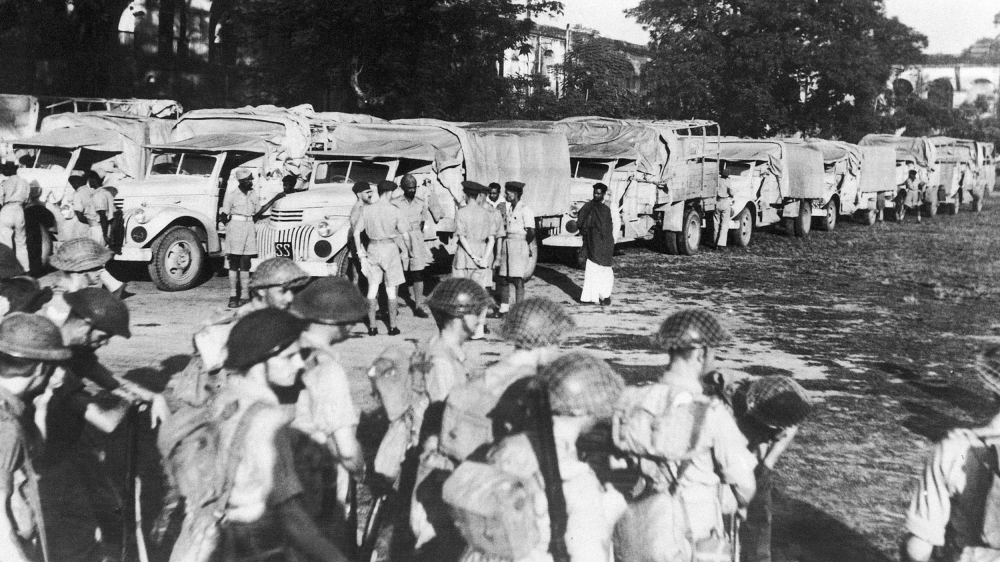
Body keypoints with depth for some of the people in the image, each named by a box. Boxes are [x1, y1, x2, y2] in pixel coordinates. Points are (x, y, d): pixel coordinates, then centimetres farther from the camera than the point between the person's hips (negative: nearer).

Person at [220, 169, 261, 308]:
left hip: (249, 227, 4)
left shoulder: (254, 194, 10)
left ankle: (245, 296, 4)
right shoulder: (231, 194, -4)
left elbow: (257, 212, 19)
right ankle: (233, 296, -2)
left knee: (245, 263, 4)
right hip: (235, 225, -4)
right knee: (234, 263, -3)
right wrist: (230, 227, -1)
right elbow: (223, 215, -2)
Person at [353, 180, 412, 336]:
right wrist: (410, 251, 7)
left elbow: (356, 232, 2)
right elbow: (406, 235, -8)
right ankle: (392, 326, 10)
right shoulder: (395, 211, -9)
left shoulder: (367, 210, 0)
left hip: (373, 248, 2)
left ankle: (372, 326, 10)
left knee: (372, 288, 9)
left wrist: (360, 252, 10)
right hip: (389, 248, -2)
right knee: (391, 289, 6)